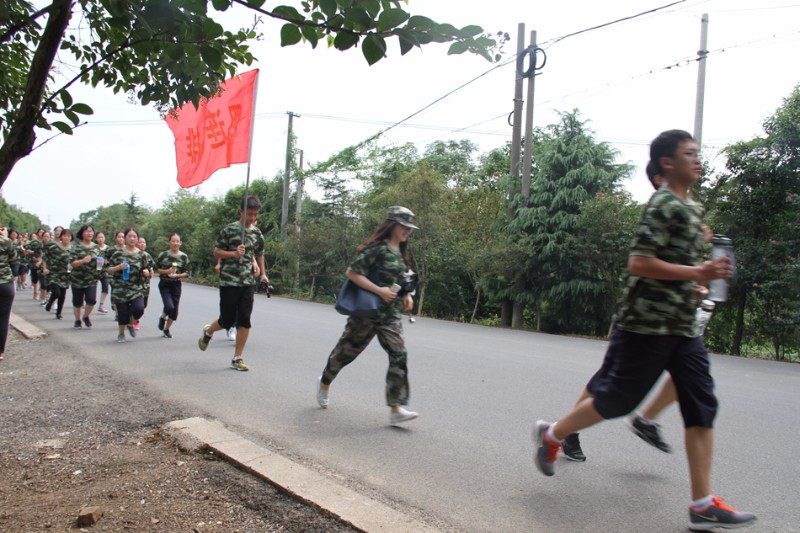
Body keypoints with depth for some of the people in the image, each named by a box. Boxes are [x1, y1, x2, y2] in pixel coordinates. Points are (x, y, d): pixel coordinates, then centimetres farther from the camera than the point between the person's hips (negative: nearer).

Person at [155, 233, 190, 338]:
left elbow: (186, 273, 2)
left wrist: (176, 275, -15)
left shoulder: (184, 257, 1)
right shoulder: (163, 255, -3)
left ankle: (166, 329, 28)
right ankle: (162, 318, 15)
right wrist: (167, 271, -16)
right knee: (169, 307, -20)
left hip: (176, 285, 2)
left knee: (174, 311, 5)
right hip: (164, 284, -2)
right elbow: (156, 269, 0)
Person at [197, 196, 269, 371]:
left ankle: (237, 358, 8)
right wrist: (234, 253, -18)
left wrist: (263, 274, 15)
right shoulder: (229, 230, -5)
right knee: (227, 320, 3)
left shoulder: (257, 233, 9)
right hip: (229, 282, -4)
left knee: (244, 321, -1)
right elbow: (216, 252, -2)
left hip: (248, 283, 4)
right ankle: (208, 332, 37)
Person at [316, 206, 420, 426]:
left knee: (399, 356, -9)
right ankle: (324, 383, 37)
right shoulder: (377, 248, -13)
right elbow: (352, 272, -18)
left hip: (391, 315, 7)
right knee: (347, 350, 10)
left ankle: (396, 409, -9)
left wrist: (407, 295, 5)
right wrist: (379, 290, -23)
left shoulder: (402, 253, 12)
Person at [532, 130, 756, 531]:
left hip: (682, 326, 9)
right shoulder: (663, 205, -13)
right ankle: (551, 435, 23)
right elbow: (639, 262, -21)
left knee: (702, 407, 3)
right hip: (646, 323, -9)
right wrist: (698, 272, -21)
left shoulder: (691, 208, 17)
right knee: (616, 399, 1)